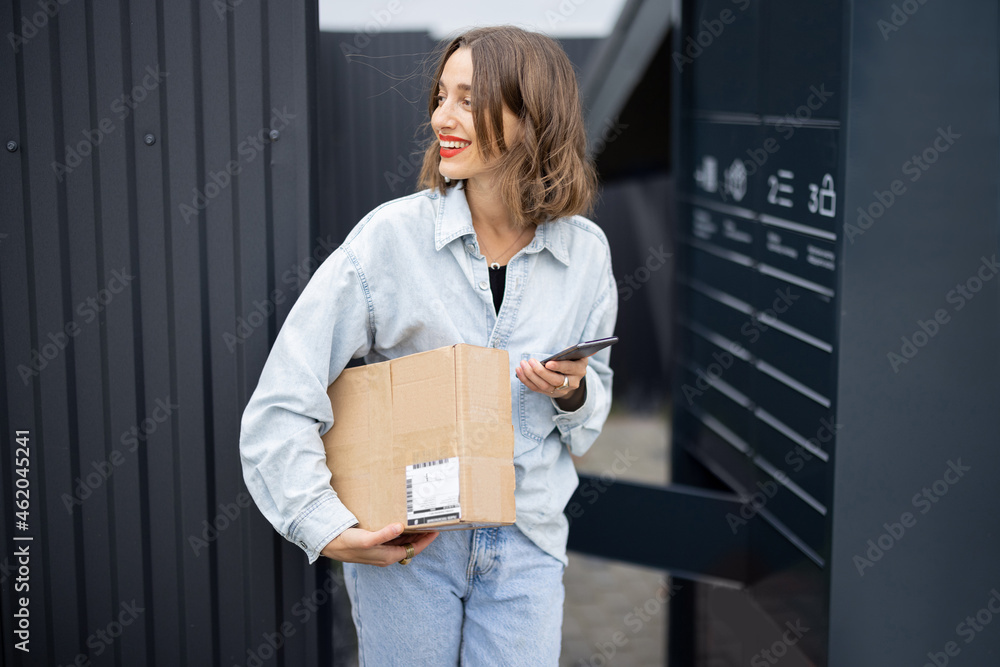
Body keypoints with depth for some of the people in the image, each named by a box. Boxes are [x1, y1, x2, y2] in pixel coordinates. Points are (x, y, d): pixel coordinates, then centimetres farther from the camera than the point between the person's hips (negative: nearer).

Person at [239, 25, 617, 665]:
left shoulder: (585, 251, -2)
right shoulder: (391, 235, -12)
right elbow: (279, 407, -12)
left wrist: (574, 392, -11)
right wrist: (326, 527, -19)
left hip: (526, 543, 2)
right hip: (401, 539, -2)